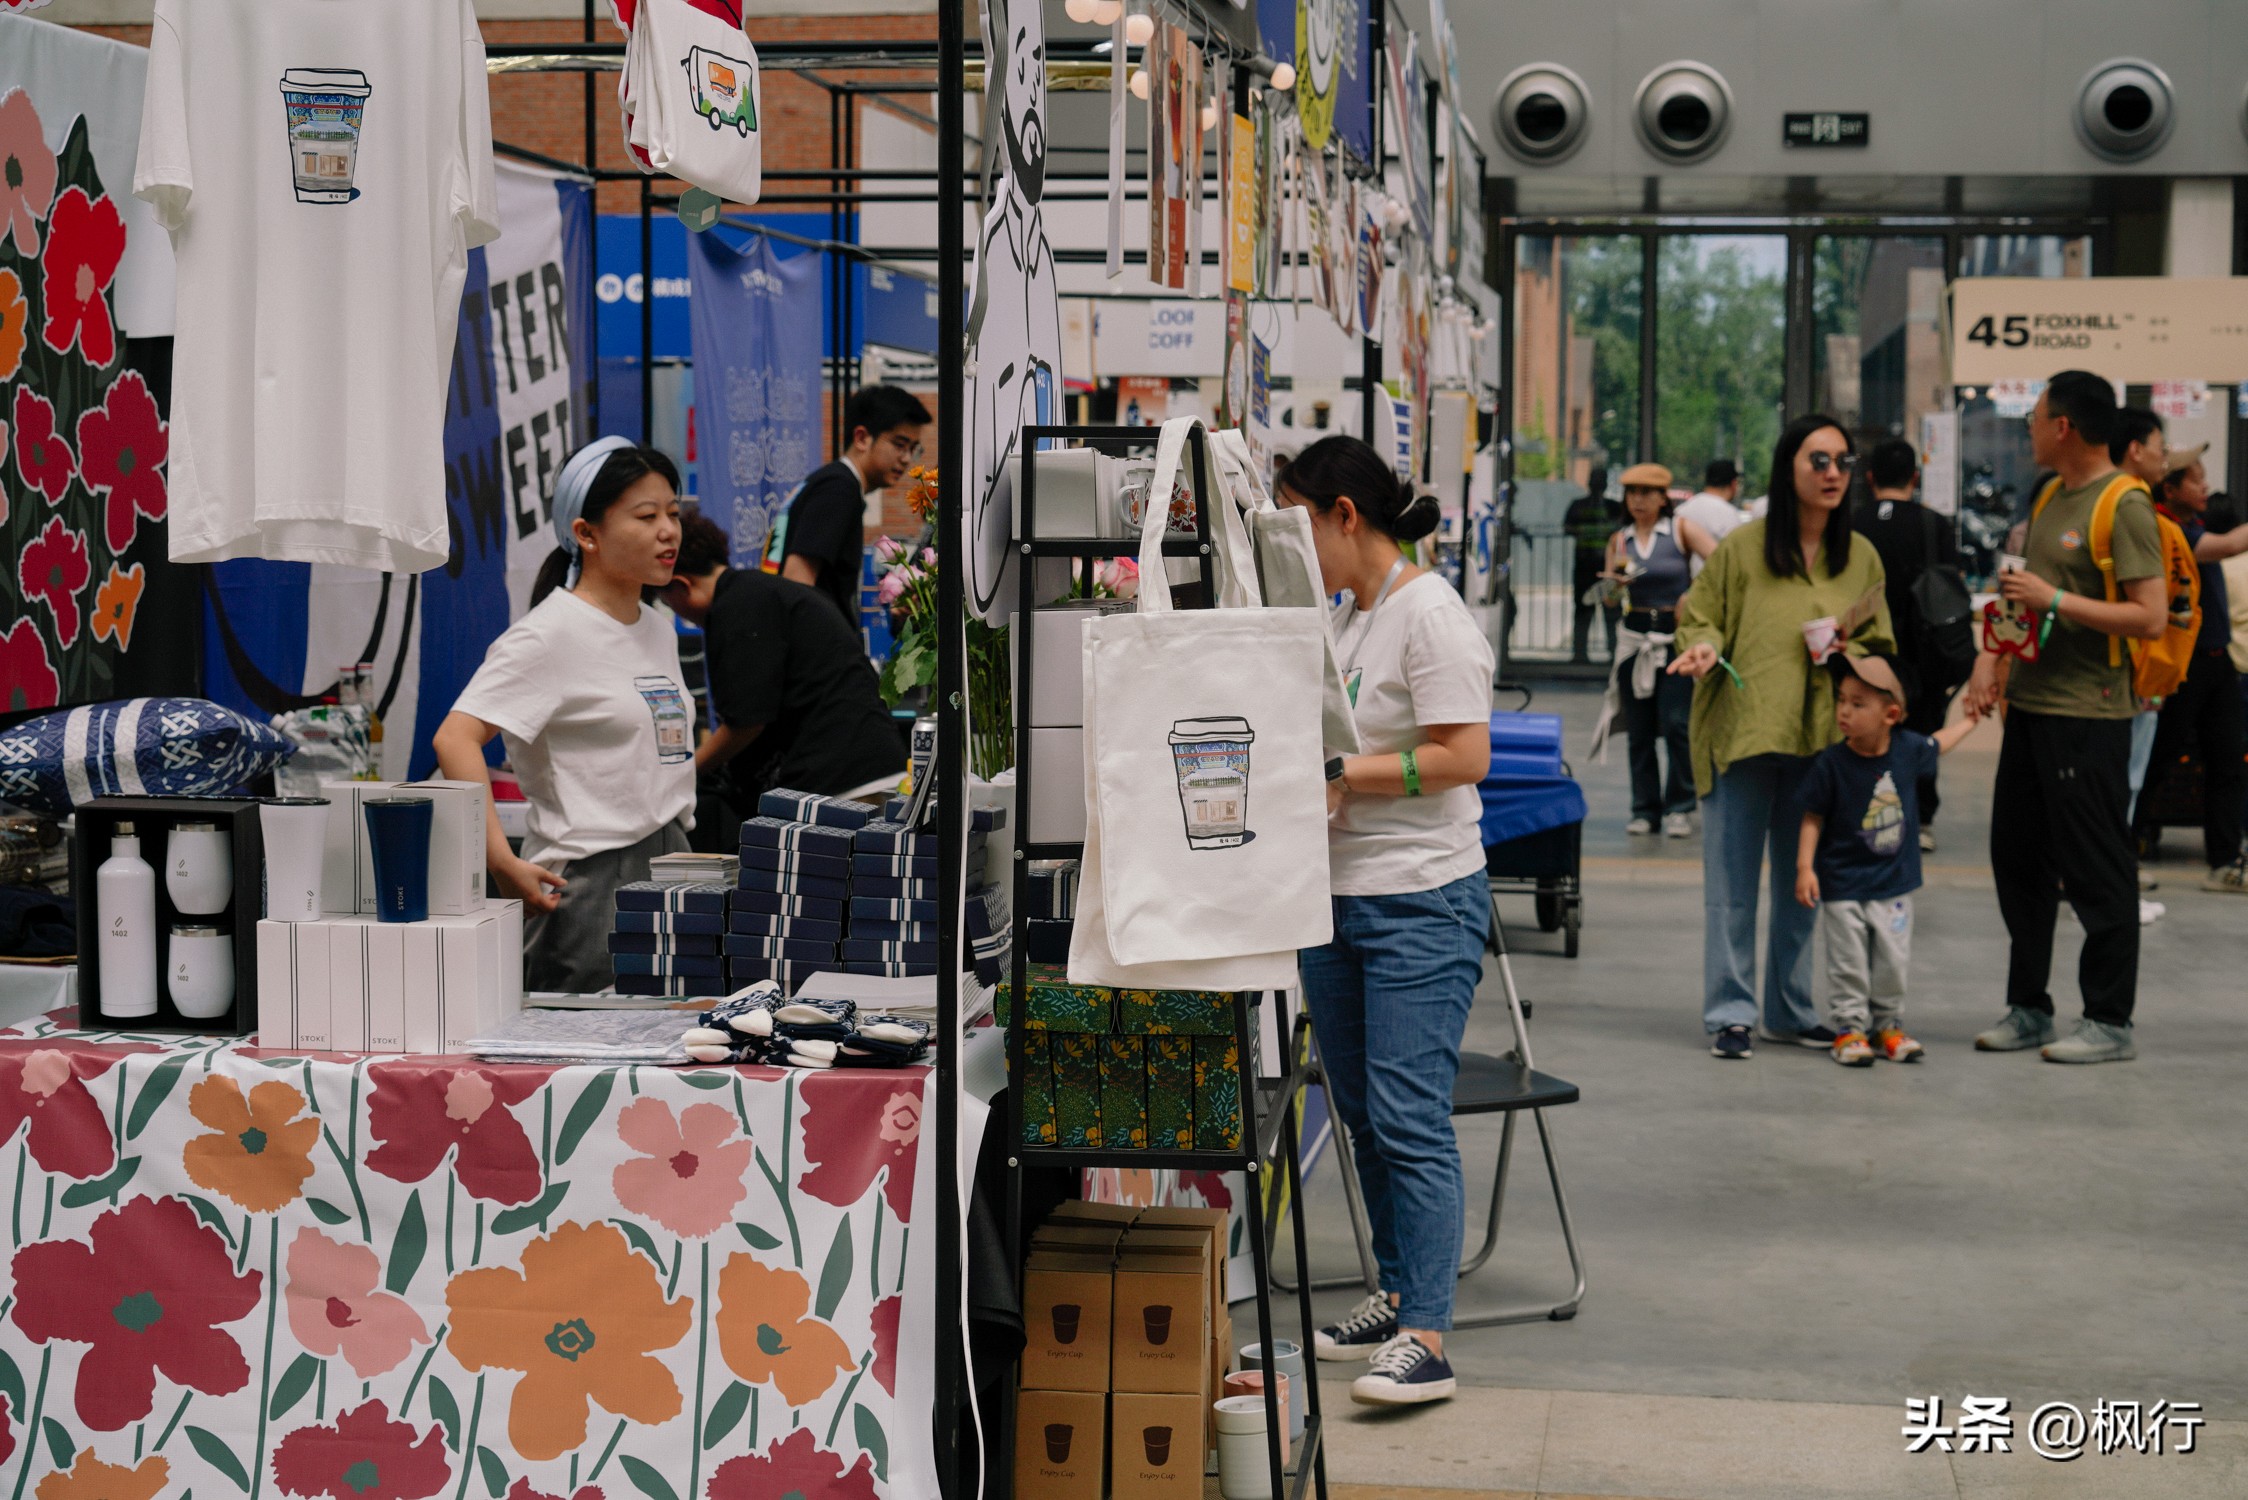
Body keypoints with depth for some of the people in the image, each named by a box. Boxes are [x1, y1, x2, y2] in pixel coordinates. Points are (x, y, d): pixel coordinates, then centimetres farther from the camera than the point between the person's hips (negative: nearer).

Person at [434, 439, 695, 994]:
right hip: (591, 882, -8)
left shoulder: (659, 629, 15)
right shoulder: (551, 632, -11)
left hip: (667, 876, 8)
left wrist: (680, 853, 16)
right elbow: (455, 739, -21)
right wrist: (504, 864, -28)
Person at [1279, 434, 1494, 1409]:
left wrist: (1338, 774, -19)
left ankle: (1425, 1339, -9)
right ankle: (1397, 1298, 27)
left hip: (1421, 900, -9)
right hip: (1336, 893, 9)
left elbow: (1463, 754, -19)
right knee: (1362, 1113, 14)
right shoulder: (1346, 617, 14)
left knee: (1408, 1118, -11)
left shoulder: (1429, 615, -13)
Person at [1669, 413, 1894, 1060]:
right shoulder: (1742, 547, -2)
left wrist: (1850, 652, -4)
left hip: (1820, 740, 3)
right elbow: (1699, 618, 6)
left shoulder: (1861, 559, 9)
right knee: (1732, 880, 0)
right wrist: (1703, 648, -15)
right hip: (1740, 735, -3)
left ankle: (1791, 1010, 21)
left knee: (1803, 883, 11)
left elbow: (1881, 648, 17)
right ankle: (1730, 1012, 8)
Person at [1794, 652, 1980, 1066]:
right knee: (1848, 965, 1)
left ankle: (1887, 1026, 24)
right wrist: (1805, 866, -16)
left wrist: (1970, 720, 30)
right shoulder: (1830, 764, -15)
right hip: (1842, 886, -3)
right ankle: (1848, 1029, 13)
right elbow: (1813, 818, -9)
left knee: (1893, 962, 9)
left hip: (1893, 884, 3)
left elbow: (1936, 745, 20)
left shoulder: (1908, 749, -5)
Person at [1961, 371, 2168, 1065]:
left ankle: (2111, 1022, 6)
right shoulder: (2050, 498, 13)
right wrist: (1992, 658, 8)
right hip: (2029, 707, 9)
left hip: (2088, 717, -9)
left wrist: (2055, 600, -21)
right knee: (2018, 858, 13)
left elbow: (2151, 619, -19)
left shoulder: (2125, 506, -13)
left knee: (2095, 871, -2)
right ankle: (2028, 1008, 23)